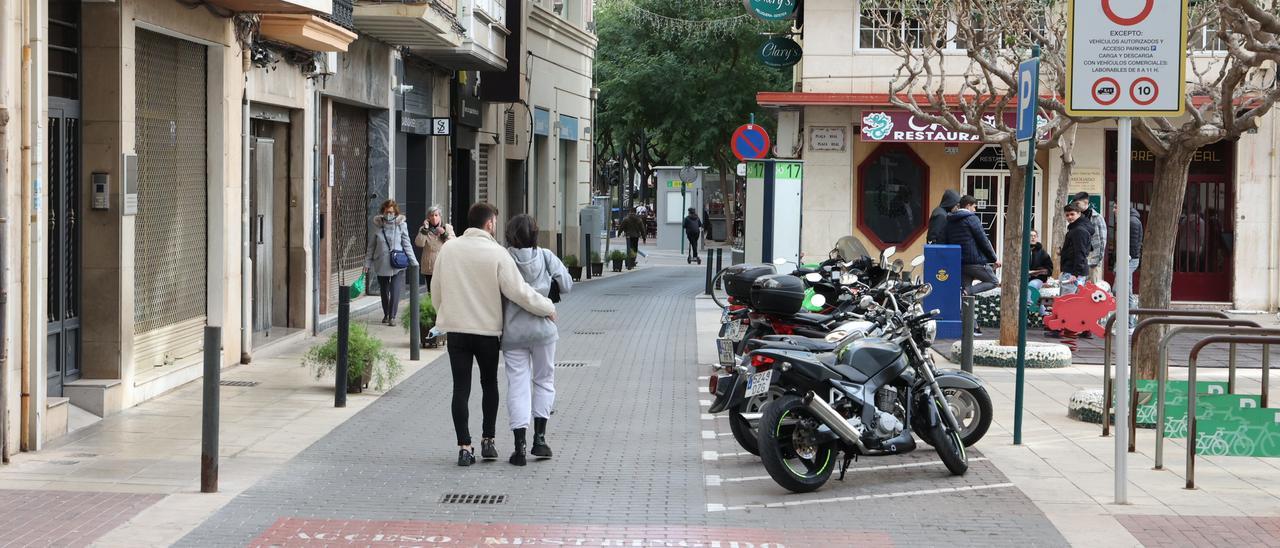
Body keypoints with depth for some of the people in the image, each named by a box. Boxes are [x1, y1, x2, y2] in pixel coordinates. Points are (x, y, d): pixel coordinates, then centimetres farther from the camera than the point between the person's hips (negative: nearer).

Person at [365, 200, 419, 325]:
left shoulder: (401, 225, -1)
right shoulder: (377, 225, 2)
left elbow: (407, 245, 2)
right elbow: (371, 246, 9)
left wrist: (414, 262, -3)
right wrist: (367, 263, 6)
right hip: (381, 264, 2)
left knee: (395, 290, -13)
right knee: (384, 290, 12)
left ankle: (392, 316, -10)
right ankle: (386, 314, 28)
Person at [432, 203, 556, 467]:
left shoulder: (448, 249, 0)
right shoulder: (497, 253, -12)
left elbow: (436, 289, 8)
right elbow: (519, 291, -14)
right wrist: (548, 308, -1)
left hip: (456, 329, 2)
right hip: (487, 329, -2)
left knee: (461, 388, 4)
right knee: (489, 384, 17)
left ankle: (464, 447, 0)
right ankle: (487, 441, 19)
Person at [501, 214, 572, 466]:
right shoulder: (545, 256, -3)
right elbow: (566, 285, -3)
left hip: (513, 331, 0)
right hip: (543, 329, 1)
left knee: (517, 385, 3)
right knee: (544, 381, 17)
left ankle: (519, 445, -4)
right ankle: (539, 438, 11)